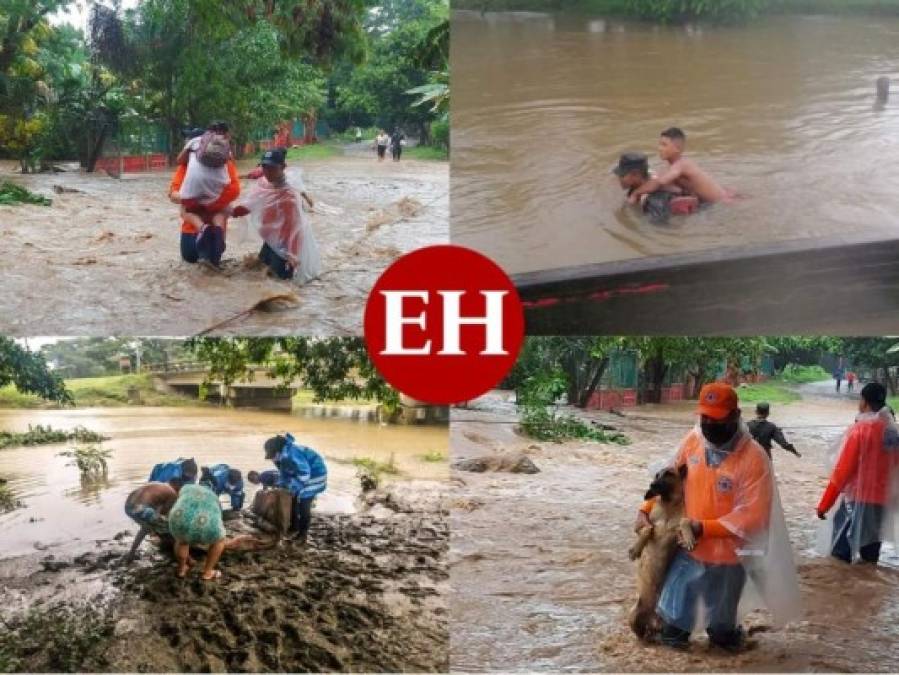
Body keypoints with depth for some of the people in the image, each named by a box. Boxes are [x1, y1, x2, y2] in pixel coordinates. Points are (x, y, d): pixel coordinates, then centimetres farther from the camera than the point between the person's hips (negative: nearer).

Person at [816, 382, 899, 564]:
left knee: (841, 553, 4)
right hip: (883, 500, 6)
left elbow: (842, 470, -14)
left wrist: (825, 504, -9)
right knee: (870, 553, 14)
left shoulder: (860, 429, -14)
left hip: (858, 498, -6)